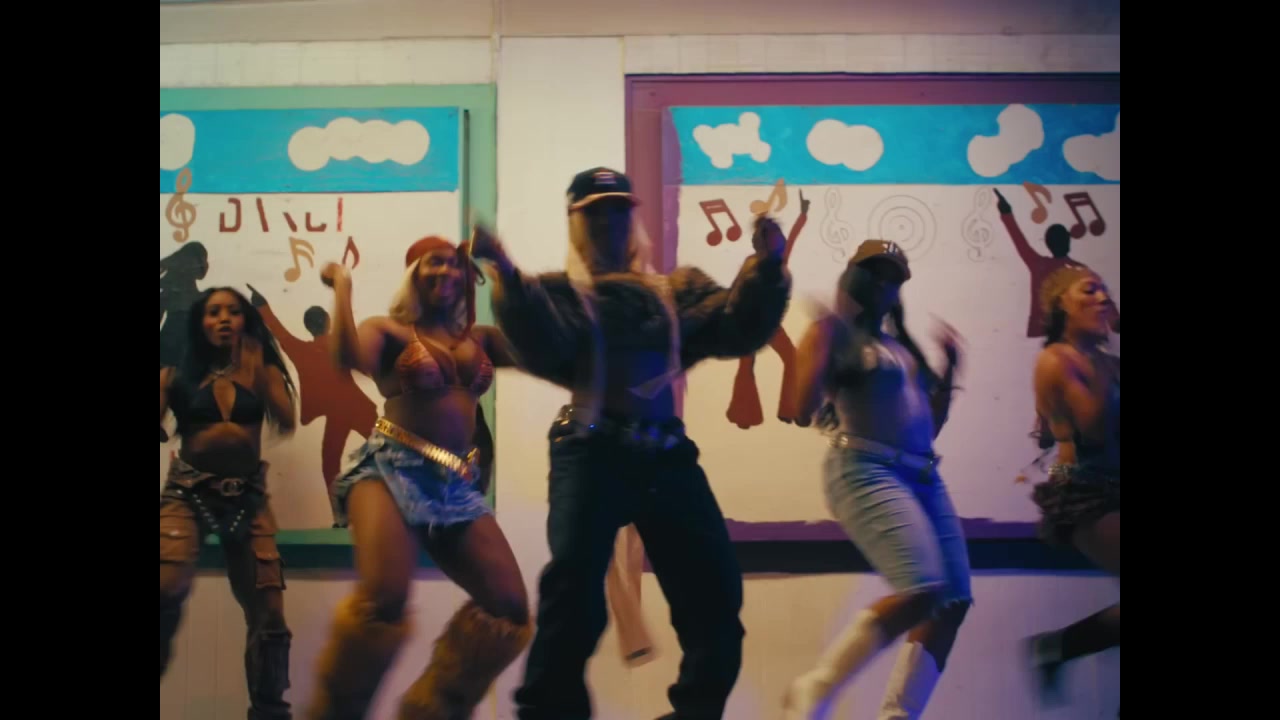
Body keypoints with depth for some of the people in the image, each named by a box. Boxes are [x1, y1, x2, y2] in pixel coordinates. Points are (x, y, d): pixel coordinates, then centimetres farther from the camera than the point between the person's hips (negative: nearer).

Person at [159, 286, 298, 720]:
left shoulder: (261, 371, 9)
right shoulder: (176, 375, 5)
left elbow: (287, 422, -5)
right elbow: (159, 431, -4)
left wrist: (257, 372, -9)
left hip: (247, 494, 2)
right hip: (187, 491, -2)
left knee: (268, 607, -2)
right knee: (166, 589, -26)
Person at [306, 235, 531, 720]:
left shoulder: (479, 340, 19)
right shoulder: (389, 331, 5)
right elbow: (348, 357, -16)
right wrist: (342, 286, -6)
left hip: (457, 485, 5)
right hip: (391, 468, -5)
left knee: (509, 609, -4)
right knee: (384, 597, -30)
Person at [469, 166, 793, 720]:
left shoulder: (677, 288, 20)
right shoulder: (558, 291, 11)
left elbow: (738, 328, 6)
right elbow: (544, 350, -11)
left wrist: (766, 267, -10)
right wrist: (508, 276, -24)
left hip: (668, 454, 4)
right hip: (592, 453, -3)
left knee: (714, 588, 5)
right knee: (573, 588, -12)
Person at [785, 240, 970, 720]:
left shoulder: (900, 344, 21)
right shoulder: (836, 334, -1)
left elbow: (930, 425, 26)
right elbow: (804, 404, -16)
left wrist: (950, 366, 17)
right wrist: (822, 337, -17)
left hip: (922, 476, 9)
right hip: (866, 472, -9)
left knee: (954, 600, 1)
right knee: (921, 591, -25)